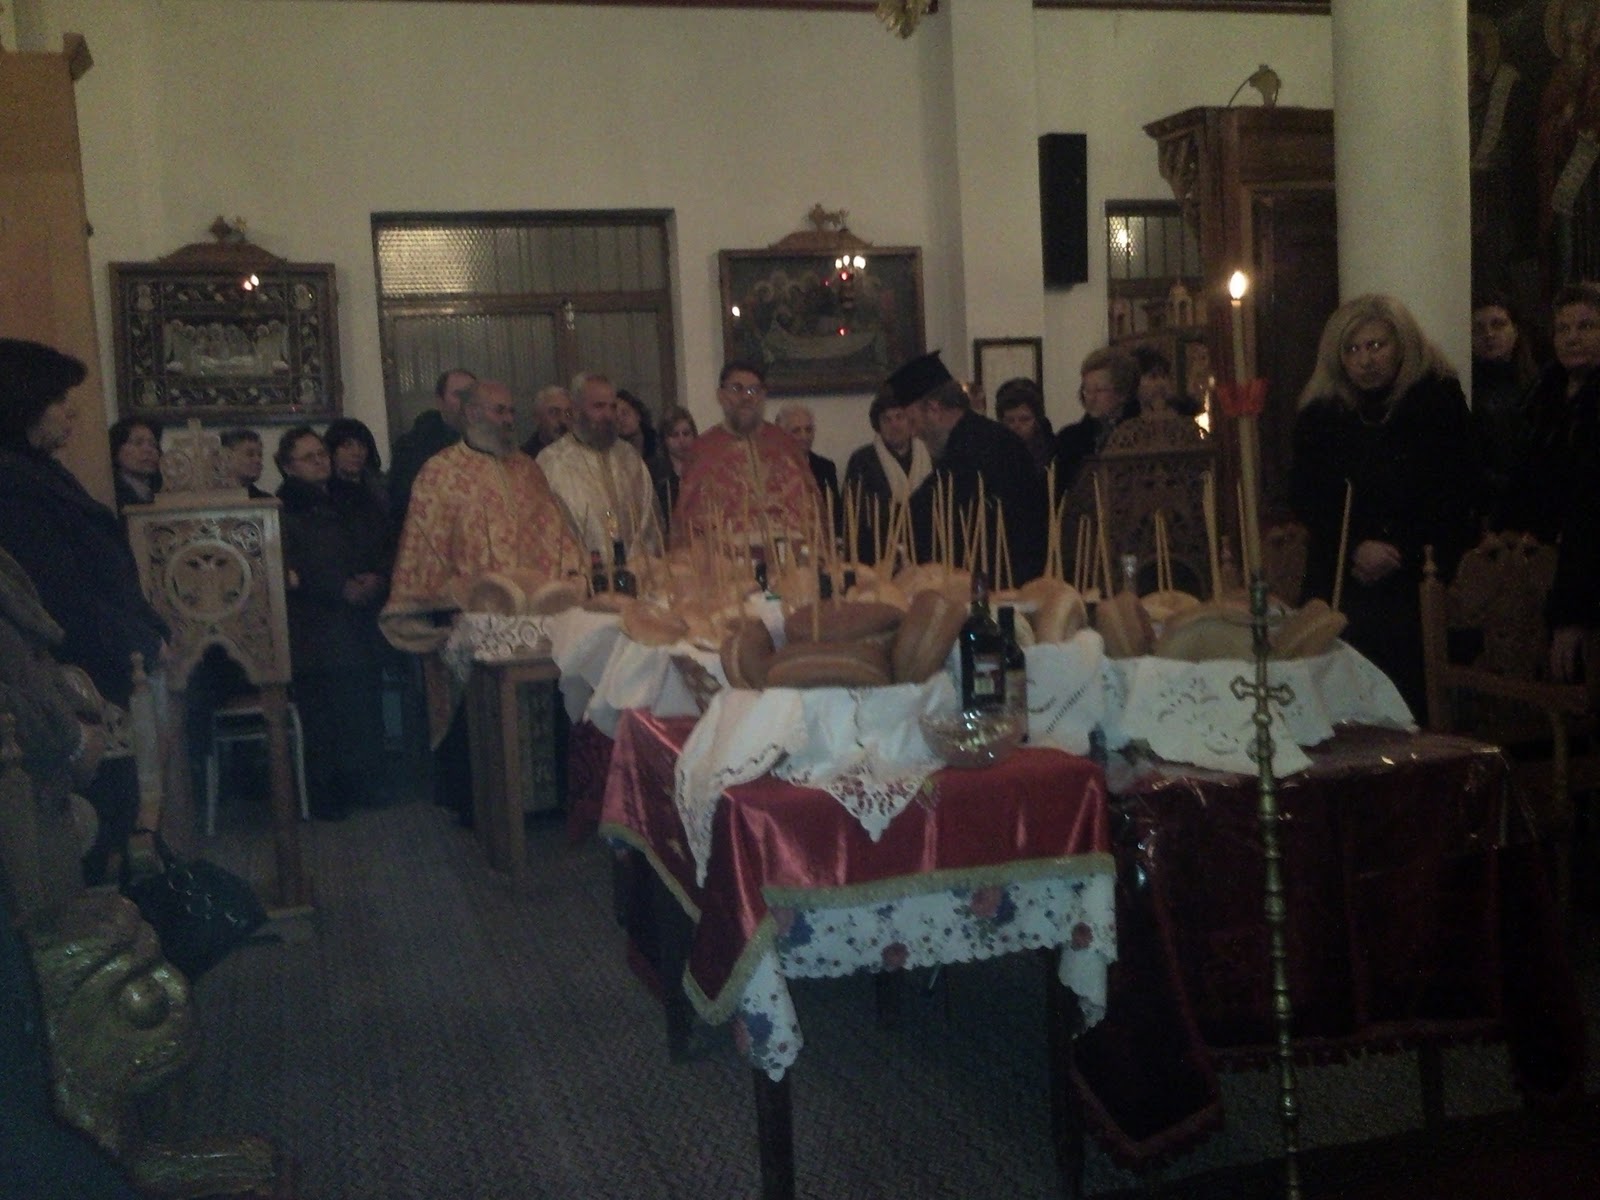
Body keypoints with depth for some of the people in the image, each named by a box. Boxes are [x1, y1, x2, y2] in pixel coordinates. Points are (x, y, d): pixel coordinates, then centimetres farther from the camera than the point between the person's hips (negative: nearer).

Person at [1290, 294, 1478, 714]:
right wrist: (1356, 549, -9)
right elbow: (1304, 498, 4)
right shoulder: (1320, 414, 8)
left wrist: (1399, 552, -8)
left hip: (1416, 584, -1)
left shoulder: (1439, 402, 4)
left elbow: (1456, 493, 1)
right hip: (1337, 588, 1)